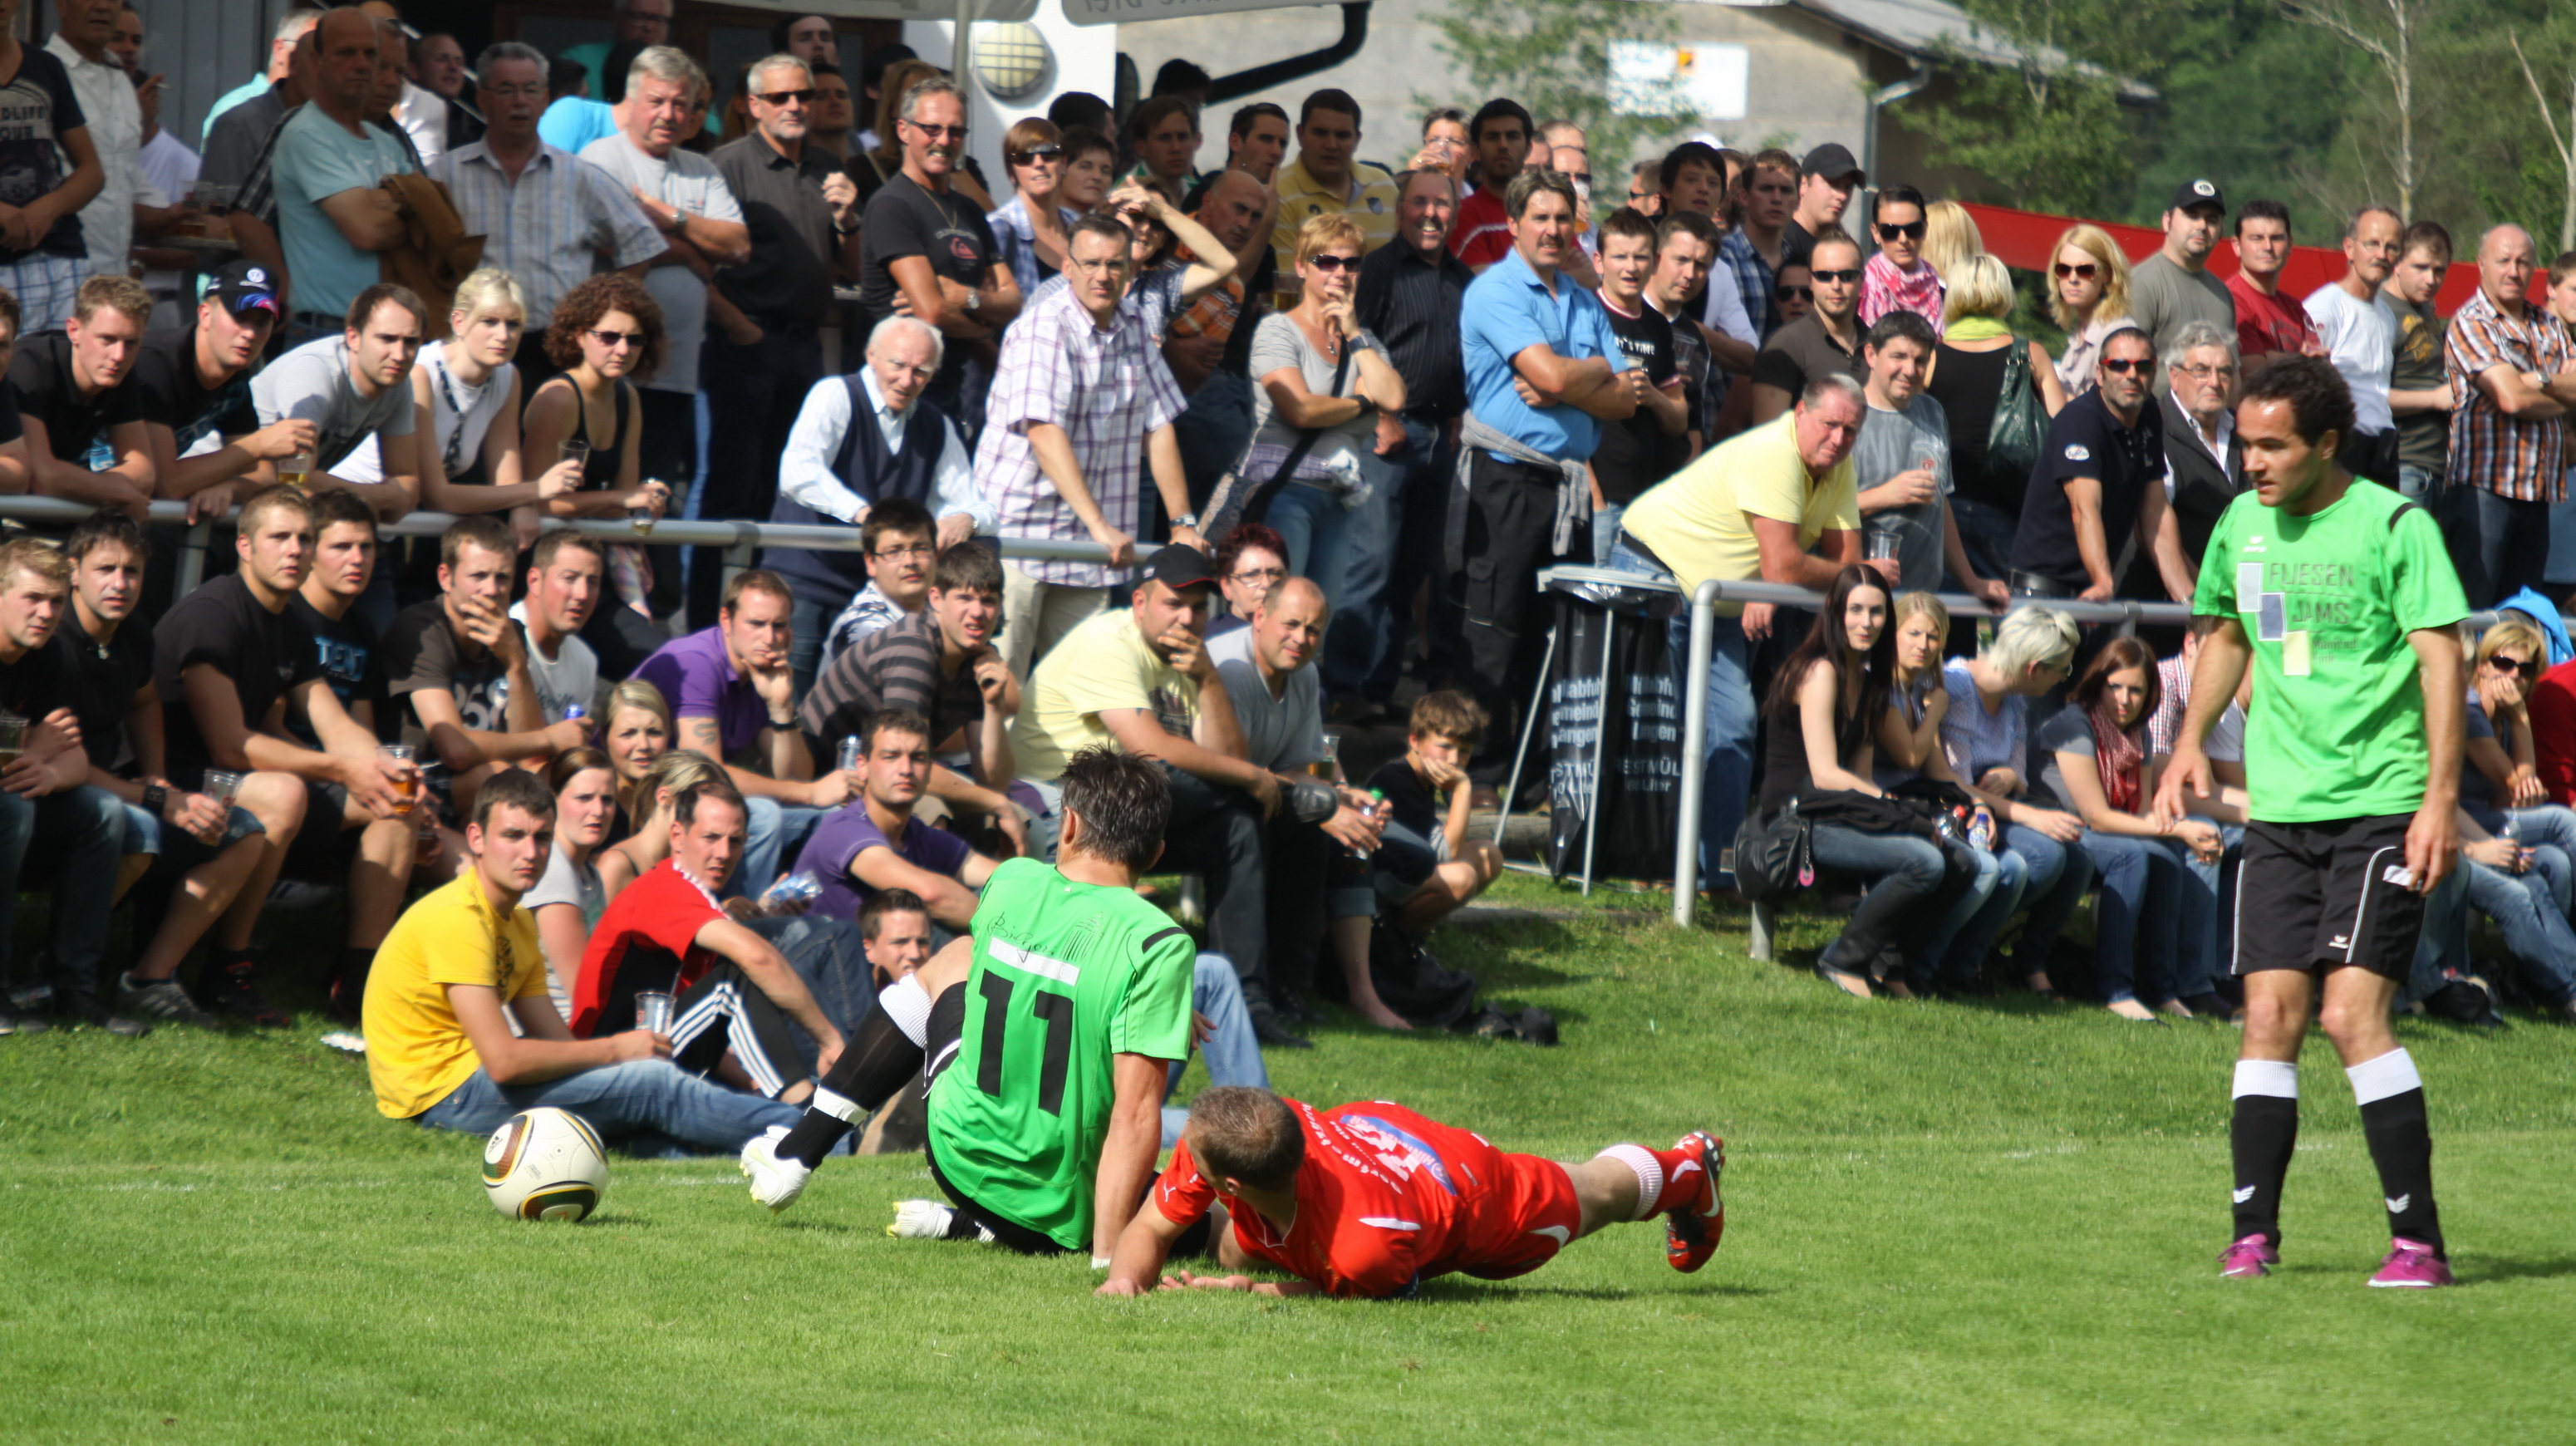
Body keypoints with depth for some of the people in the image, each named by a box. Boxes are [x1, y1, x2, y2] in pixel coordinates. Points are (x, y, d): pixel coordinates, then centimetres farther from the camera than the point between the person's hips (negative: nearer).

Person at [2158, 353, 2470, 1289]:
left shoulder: (2395, 526, -8)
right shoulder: (2241, 526, 9)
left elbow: (2441, 660, -10)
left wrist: (2440, 798, -18)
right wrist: (2192, 739, 15)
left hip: (2381, 807, -5)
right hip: (2278, 808, 5)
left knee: (2352, 1012, -14)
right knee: (2270, 1014, -1)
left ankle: (2419, 1241, -8)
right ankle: (2254, 1236, 3)